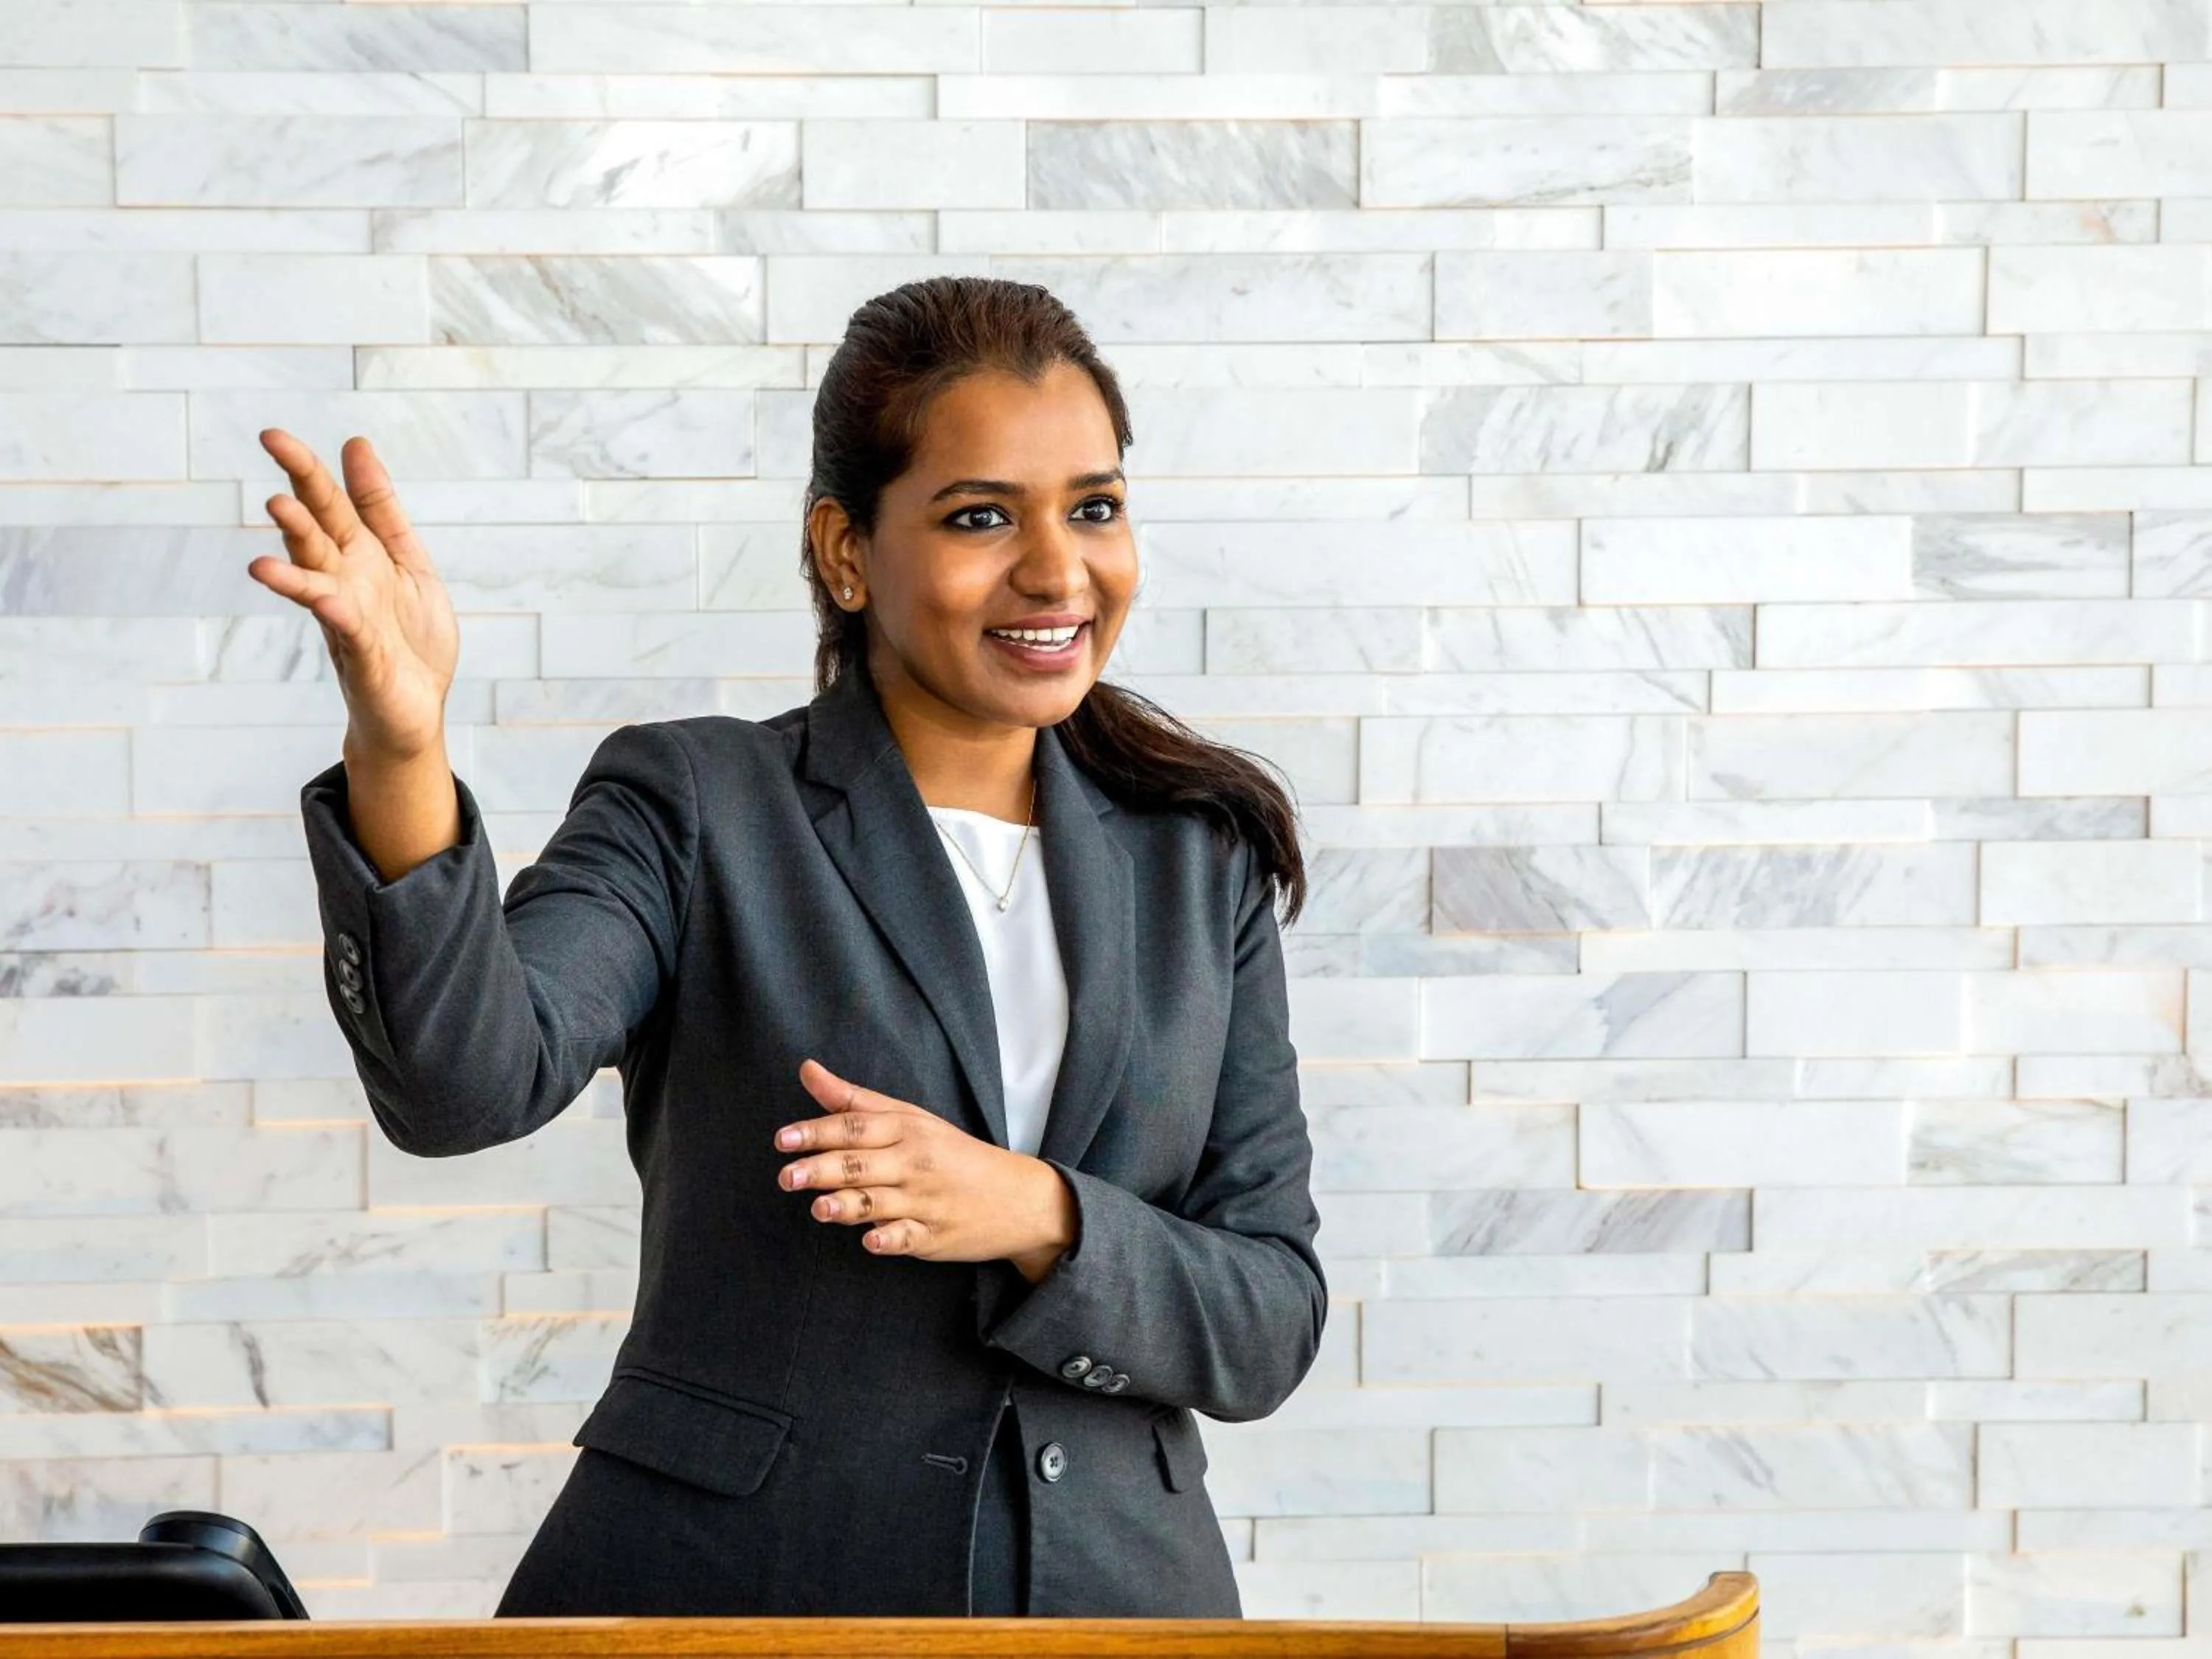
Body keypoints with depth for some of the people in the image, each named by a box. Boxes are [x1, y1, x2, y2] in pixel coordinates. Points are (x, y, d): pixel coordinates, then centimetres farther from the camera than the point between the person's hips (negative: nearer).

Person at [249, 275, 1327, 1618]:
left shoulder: (1204, 863, 4)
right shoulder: (694, 809, -4)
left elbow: (1271, 1322, 0)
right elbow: (470, 1079, -22)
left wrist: (1038, 1213, -18)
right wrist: (399, 749, -37)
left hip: (1111, 1576, 3)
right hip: (726, 1576, -2)